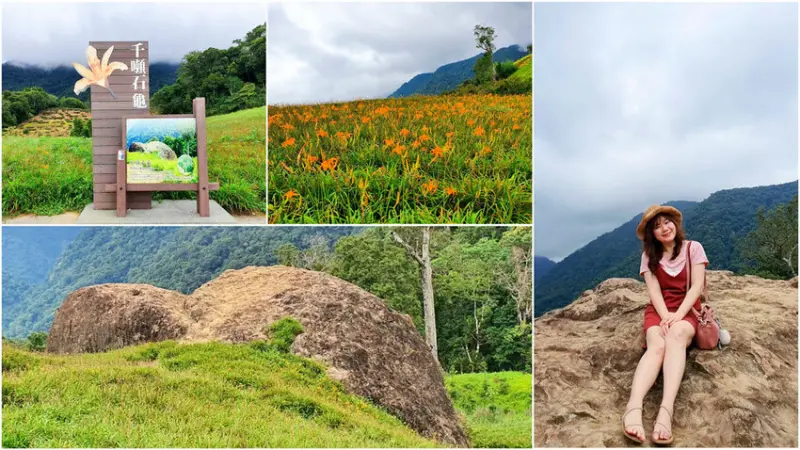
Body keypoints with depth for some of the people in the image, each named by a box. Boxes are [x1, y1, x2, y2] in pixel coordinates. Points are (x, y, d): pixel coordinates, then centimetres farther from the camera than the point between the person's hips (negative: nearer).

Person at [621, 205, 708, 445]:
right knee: (656, 345, -32)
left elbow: (696, 286, -5)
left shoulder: (693, 248, 3)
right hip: (658, 309, 1)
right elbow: (653, 290, -1)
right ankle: (633, 408, -59)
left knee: (675, 337, -37)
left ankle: (666, 409, -58)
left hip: (687, 309, -1)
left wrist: (678, 315, -19)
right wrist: (666, 316, -20)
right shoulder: (649, 255, 9)